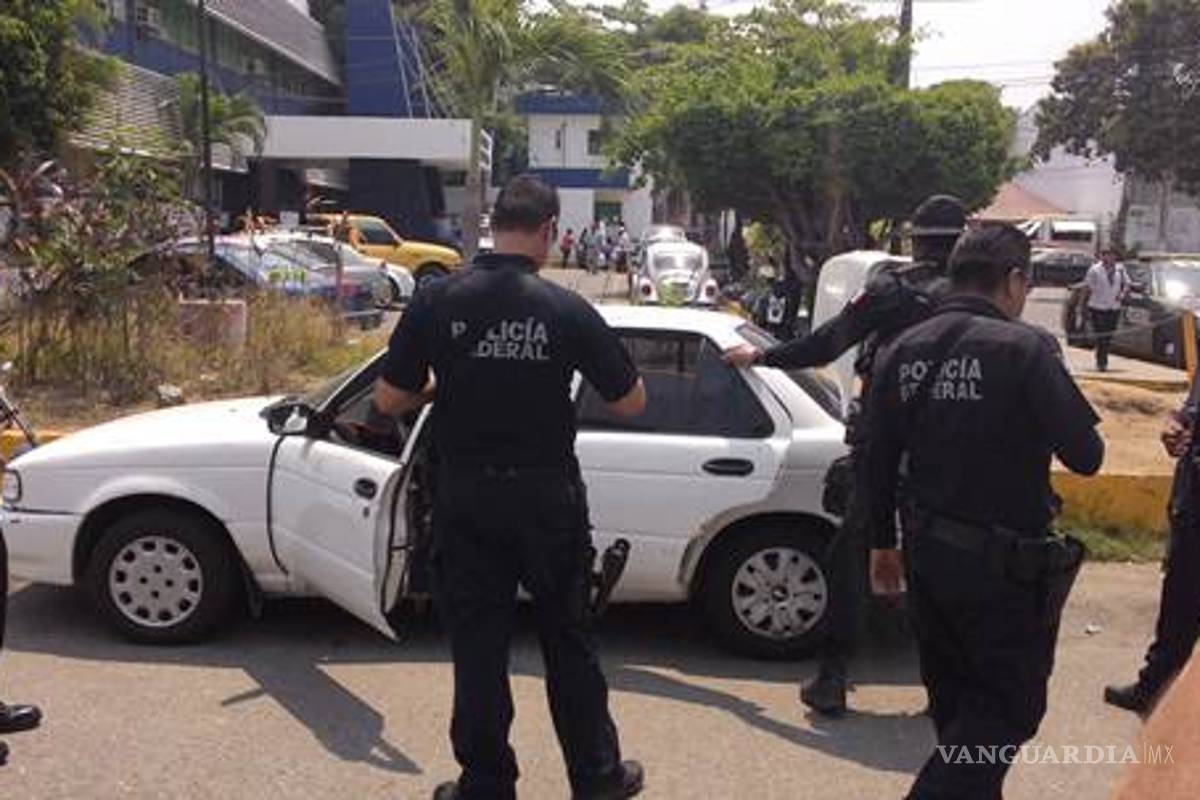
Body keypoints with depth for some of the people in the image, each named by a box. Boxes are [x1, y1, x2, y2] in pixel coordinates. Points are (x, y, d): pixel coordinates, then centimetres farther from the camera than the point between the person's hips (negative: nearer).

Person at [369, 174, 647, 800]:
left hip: (465, 499, 0)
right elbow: (631, 403, -2)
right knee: (568, 643, 16)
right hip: (548, 497, 0)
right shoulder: (567, 310, -10)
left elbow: (387, 402, -2)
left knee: (478, 648, 12)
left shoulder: (437, 302, -7)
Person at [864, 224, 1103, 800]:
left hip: (926, 551, 7)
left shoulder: (901, 351, 2)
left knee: (953, 693, 23)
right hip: (1003, 560, -6)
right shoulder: (1024, 348, -17)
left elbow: (878, 464, 6)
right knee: (1011, 704, 10)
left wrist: (883, 544, 16)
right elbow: (1085, 456, -14)